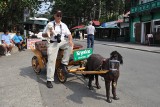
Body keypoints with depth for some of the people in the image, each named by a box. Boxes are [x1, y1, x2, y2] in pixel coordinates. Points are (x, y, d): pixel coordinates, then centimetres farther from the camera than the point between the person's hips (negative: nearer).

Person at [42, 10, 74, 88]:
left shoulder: (64, 25, 12)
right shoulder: (50, 24, 4)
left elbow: (69, 34, 6)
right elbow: (43, 35, 6)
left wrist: (70, 40, -15)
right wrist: (48, 34, -16)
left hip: (62, 42, 4)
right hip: (53, 43, -3)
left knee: (70, 45, -27)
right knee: (51, 61, -13)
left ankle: (64, 63, -17)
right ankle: (49, 80, -9)